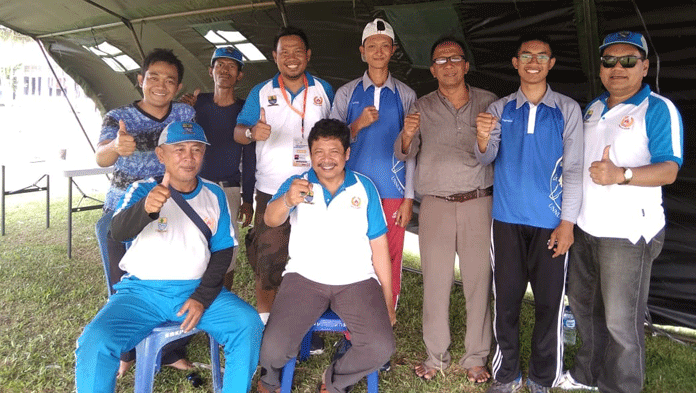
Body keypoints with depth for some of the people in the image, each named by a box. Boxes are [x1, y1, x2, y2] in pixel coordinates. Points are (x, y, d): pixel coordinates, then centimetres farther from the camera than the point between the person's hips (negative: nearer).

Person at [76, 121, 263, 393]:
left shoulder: (214, 196, 7)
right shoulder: (143, 190, -1)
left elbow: (222, 252, 8)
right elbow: (118, 231, -20)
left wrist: (202, 297, -6)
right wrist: (146, 208, -43)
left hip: (197, 289, 2)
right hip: (142, 290, -1)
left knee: (248, 324, -20)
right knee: (95, 342, -25)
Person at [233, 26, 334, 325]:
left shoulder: (324, 90, 9)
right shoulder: (260, 92, 6)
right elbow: (238, 132, 1)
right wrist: (252, 132, -23)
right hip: (272, 190, -1)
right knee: (267, 261, 0)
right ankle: (264, 321, 17)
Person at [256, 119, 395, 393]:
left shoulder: (364, 188, 6)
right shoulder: (297, 185, 4)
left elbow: (379, 244, 7)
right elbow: (270, 219, -16)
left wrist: (387, 299, 6)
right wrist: (287, 201, -40)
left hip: (356, 281, 1)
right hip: (305, 277, 0)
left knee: (381, 347, -20)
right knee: (272, 347, -19)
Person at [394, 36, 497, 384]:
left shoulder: (488, 102, 7)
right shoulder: (422, 107, 10)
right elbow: (403, 154, 4)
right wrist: (407, 135, -17)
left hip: (478, 201, 0)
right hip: (435, 203, 1)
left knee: (479, 280, 1)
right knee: (435, 281, 2)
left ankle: (476, 358, 15)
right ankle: (436, 355, 16)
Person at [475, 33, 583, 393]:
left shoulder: (567, 110, 2)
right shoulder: (500, 109, 6)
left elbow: (574, 169, 0)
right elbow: (487, 158, -4)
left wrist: (568, 222, -7)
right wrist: (482, 137, -27)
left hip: (550, 222, -1)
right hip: (507, 219, 1)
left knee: (549, 303, 3)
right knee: (506, 299, 7)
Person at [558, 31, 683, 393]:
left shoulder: (659, 109, -9)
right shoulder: (593, 108, 12)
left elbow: (668, 171, -18)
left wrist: (620, 175, -35)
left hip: (629, 232, -7)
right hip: (585, 227, 8)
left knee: (621, 321, 0)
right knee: (582, 303, 19)